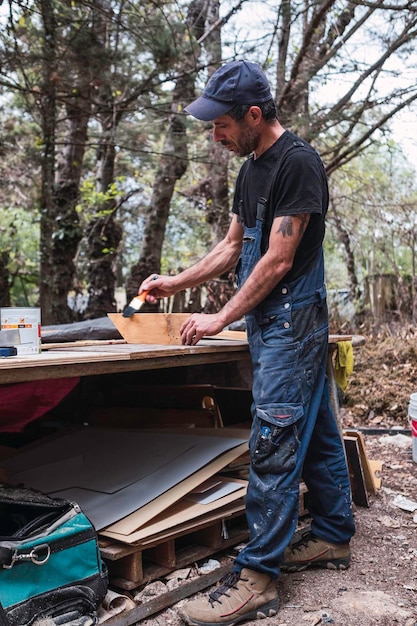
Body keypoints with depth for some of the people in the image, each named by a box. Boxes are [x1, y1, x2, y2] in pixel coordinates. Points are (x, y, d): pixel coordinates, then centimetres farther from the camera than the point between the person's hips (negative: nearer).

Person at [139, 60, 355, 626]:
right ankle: (333, 538, 29)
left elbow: (278, 261, -18)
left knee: (273, 442, -9)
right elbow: (233, 246, 20)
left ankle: (257, 578, -1)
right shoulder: (251, 168, 14)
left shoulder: (299, 163, -15)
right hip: (268, 322, 9)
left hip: (292, 320, -9)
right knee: (314, 431, 15)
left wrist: (222, 318, -12)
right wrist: (175, 282, 15)